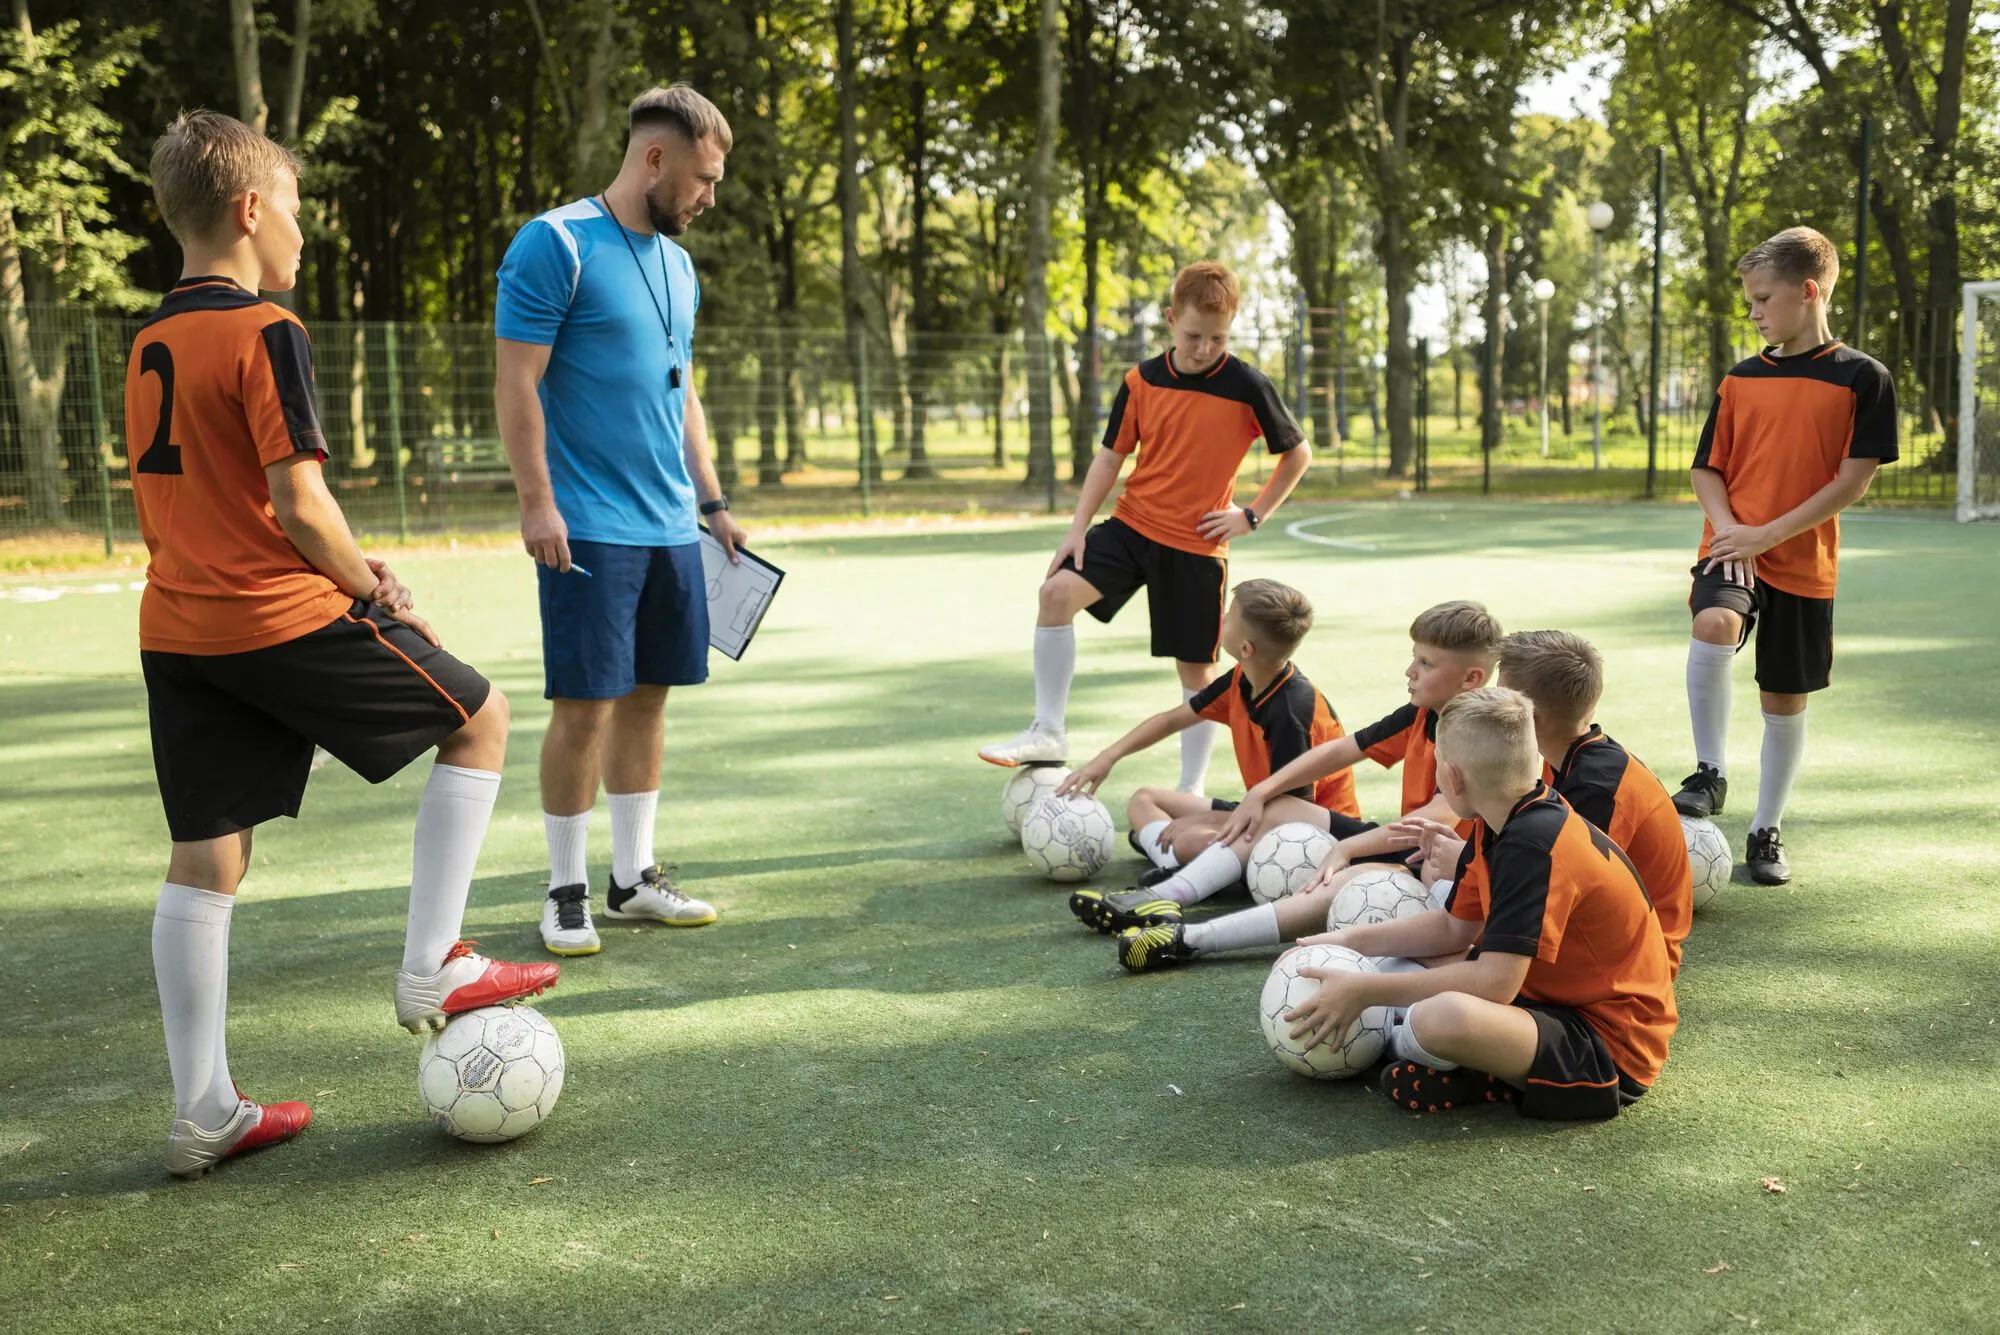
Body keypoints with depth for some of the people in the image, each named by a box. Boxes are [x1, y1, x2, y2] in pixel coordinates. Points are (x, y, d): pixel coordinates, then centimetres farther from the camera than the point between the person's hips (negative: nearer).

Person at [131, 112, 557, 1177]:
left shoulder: (150, 345, 13)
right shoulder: (264, 332, -12)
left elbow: (159, 503, 18)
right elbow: (297, 502, -19)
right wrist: (374, 586, -2)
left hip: (175, 630, 8)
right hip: (283, 617, -8)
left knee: (205, 857, 9)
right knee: (478, 718, 9)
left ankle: (203, 1114, 14)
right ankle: (431, 970, 8)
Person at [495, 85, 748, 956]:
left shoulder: (676, 262, 16)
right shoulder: (555, 243, -8)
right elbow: (517, 382, -12)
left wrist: (712, 500, 19)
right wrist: (536, 501, -17)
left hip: (670, 526, 8)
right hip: (588, 527, -7)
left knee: (648, 695, 11)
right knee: (586, 703, -5)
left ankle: (633, 879, 21)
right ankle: (567, 891, 9)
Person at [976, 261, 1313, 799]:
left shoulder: (1248, 388, -8)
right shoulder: (1142, 380, -1)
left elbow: (1298, 454, 4)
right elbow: (1111, 455, 5)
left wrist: (1252, 515, -2)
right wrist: (1078, 528, -2)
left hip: (1197, 545, -2)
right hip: (1132, 526, 2)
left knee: (1195, 666, 5)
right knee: (1058, 591, -19)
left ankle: (1191, 788, 20)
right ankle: (1048, 733, -11)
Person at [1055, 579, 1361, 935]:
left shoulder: (1291, 709, -27)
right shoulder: (1242, 682, 0)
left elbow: (1294, 803, -25)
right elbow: (1174, 719, 13)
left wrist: (1203, 819, -21)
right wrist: (1108, 757, 5)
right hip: (1266, 815, 10)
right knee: (1143, 801, 6)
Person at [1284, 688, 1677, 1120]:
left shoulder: (1533, 845, -25)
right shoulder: (1498, 826, 5)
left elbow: (1494, 982, -30)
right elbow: (1455, 928, 17)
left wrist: (1365, 990, -23)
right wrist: (1350, 941, 12)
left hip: (1611, 1050, -10)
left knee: (1443, 1017, -36)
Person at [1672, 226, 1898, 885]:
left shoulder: (1862, 378, -4)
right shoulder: (1740, 378, 7)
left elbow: (1851, 482, -9)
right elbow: (1707, 469, 9)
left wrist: (1767, 535, -15)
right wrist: (1730, 531, -10)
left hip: (1804, 566, -1)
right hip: (1731, 552, 1)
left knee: (1786, 699, 6)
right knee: (1714, 626, -31)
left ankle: (1767, 831, 24)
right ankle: (1710, 773, -16)